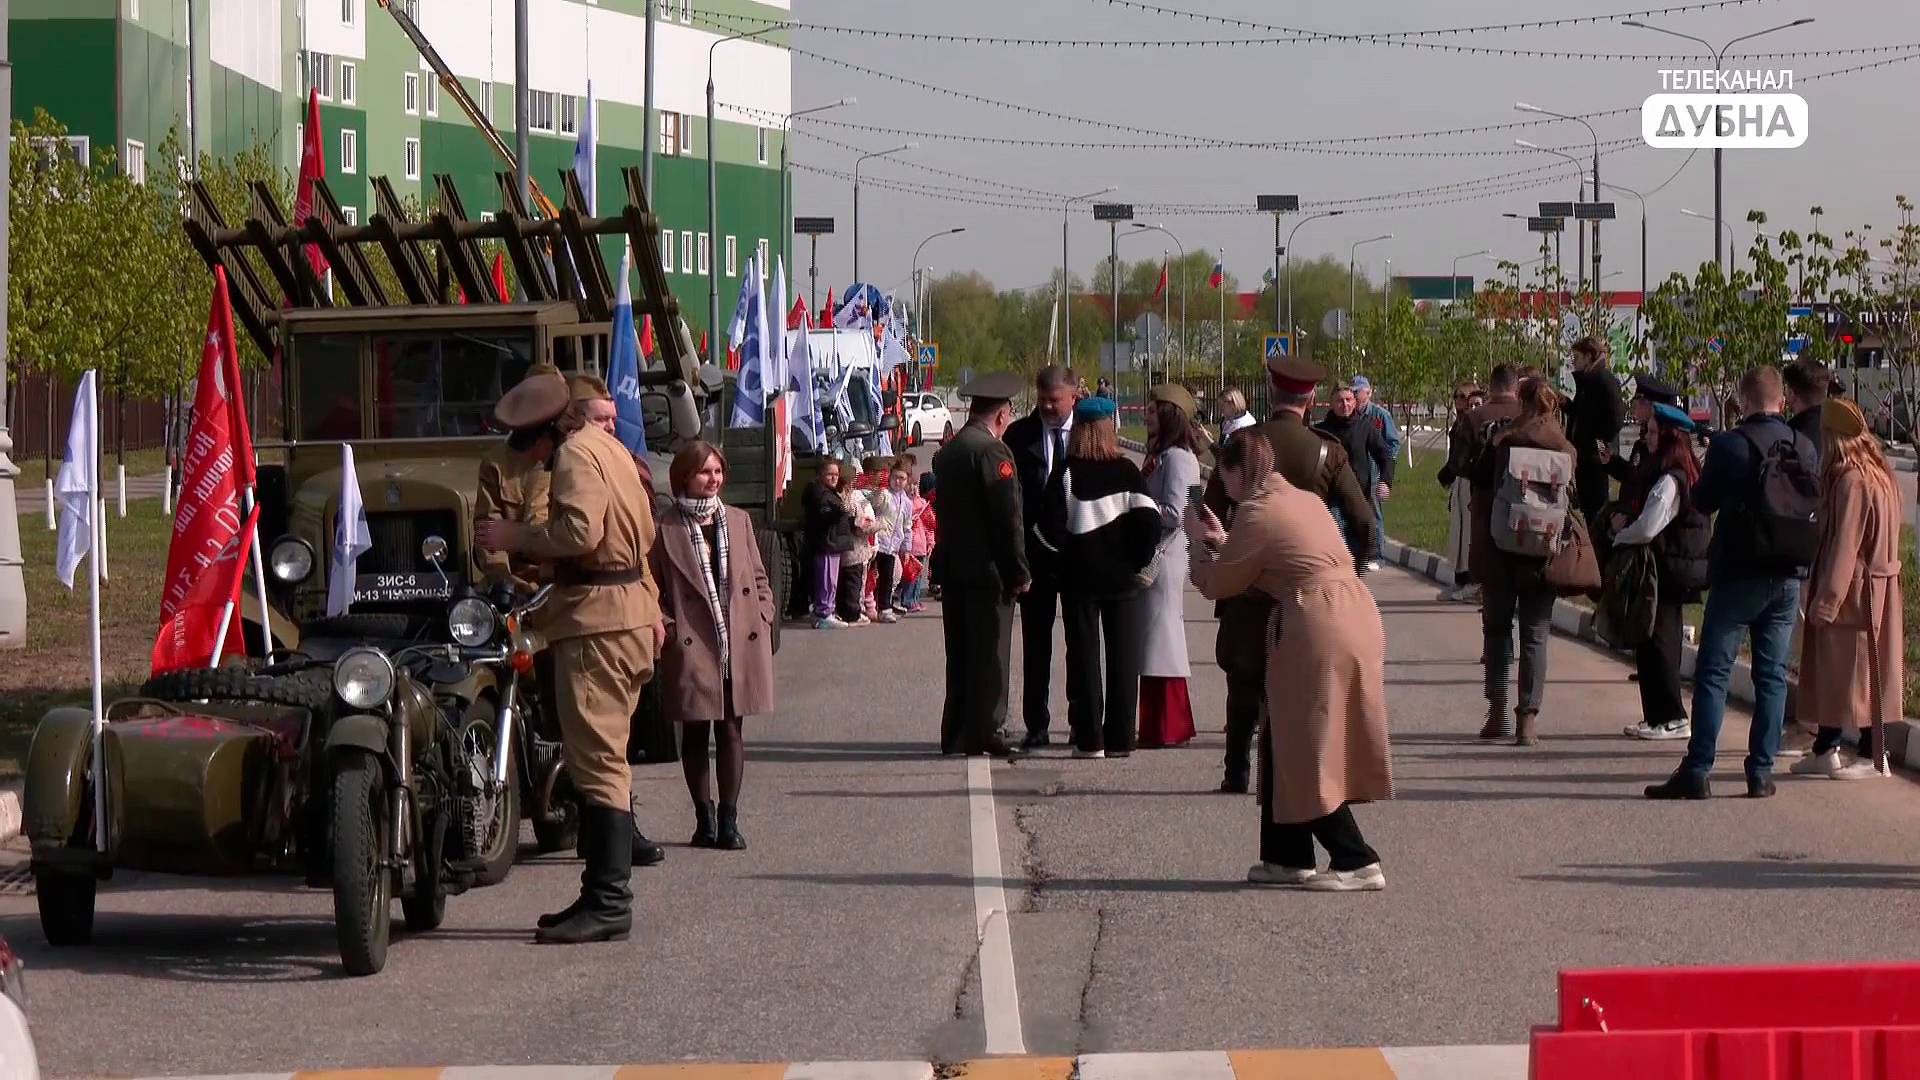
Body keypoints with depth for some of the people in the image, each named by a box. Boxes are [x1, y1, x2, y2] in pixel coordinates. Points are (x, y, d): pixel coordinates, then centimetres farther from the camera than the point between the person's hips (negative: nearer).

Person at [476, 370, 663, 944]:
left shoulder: (576, 455, -13)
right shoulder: (610, 447, 18)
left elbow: (581, 530, -26)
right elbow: (643, 529, 26)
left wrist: (516, 538, -16)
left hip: (595, 617, -11)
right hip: (632, 611, 11)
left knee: (596, 759, -11)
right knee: (607, 757, 13)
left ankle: (608, 900, -14)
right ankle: (606, 894, 16)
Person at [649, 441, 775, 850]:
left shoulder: (738, 520, 11)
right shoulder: (664, 527, -2)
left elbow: (759, 578, 16)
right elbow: (650, 586, 1)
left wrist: (763, 617, 5)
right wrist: (667, 627, -8)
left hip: (741, 645, 3)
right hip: (691, 647, -3)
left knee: (731, 731, 2)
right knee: (695, 734, 4)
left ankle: (729, 819, 6)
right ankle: (704, 818, 14)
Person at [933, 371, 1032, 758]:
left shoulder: (946, 452, 12)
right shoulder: (992, 451, -14)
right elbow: (1007, 518, -16)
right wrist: (1020, 572, -11)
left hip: (951, 567, 8)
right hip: (987, 569, -8)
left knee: (960, 655, 12)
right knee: (989, 656, -3)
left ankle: (956, 734, 15)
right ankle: (985, 734, -3)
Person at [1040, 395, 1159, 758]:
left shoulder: (1065, 475, -6)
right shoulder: (1127, 471, -3)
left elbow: (1051, 529, -12)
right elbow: (1149, 520, -11)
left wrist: (1068, 551, 5)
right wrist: (1137, 559, 0)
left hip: (1080, 578, -1)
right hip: (1123, 578, 1)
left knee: (1084, 656, 5)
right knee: (1123, 658, 6)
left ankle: (1089, 739, 3)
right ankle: (1119, 739, 5)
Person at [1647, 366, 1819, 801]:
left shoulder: (1729, 445, -12)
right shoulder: (1806, 449, 1)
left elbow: (1702, 501, -2)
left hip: (1738, 575, -4)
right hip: (1788, 577, 4)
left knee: (1713, 671, 0)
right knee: (1772, 675, 9)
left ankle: (1697, 771, -4)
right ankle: (1761, 772, 7)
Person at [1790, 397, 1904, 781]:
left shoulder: (1851, 480, -20)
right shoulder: (1876, 473, 10)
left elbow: (1844, 544, -22)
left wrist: (1827, 598, -20)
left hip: (1854, 591, -9)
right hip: (1876, 588, 9)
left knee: (1854, 671, -2)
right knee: (1833, 672, 14)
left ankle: (1873, 756, 3)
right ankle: (1824, 750, 20)